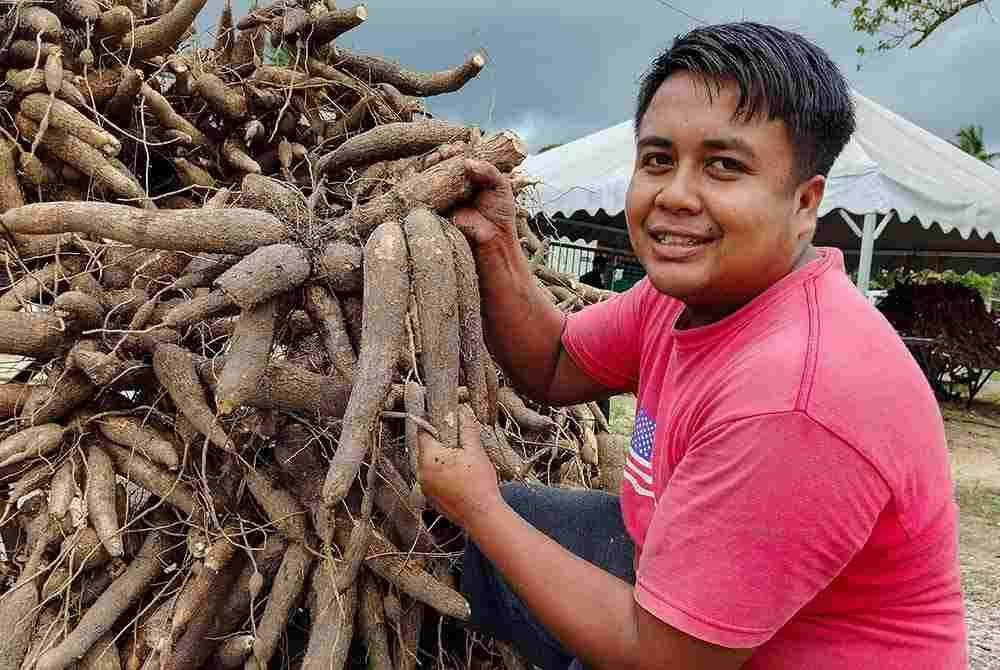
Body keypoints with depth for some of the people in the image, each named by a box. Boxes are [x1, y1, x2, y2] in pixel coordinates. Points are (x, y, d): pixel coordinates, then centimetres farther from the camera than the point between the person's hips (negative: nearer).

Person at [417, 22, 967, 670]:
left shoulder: (793, 398, -34)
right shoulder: (687, 288, -9)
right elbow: (554, 370, 4)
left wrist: (477, 507, -18)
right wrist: (495, 245, -11)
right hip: (678, 570, 7)